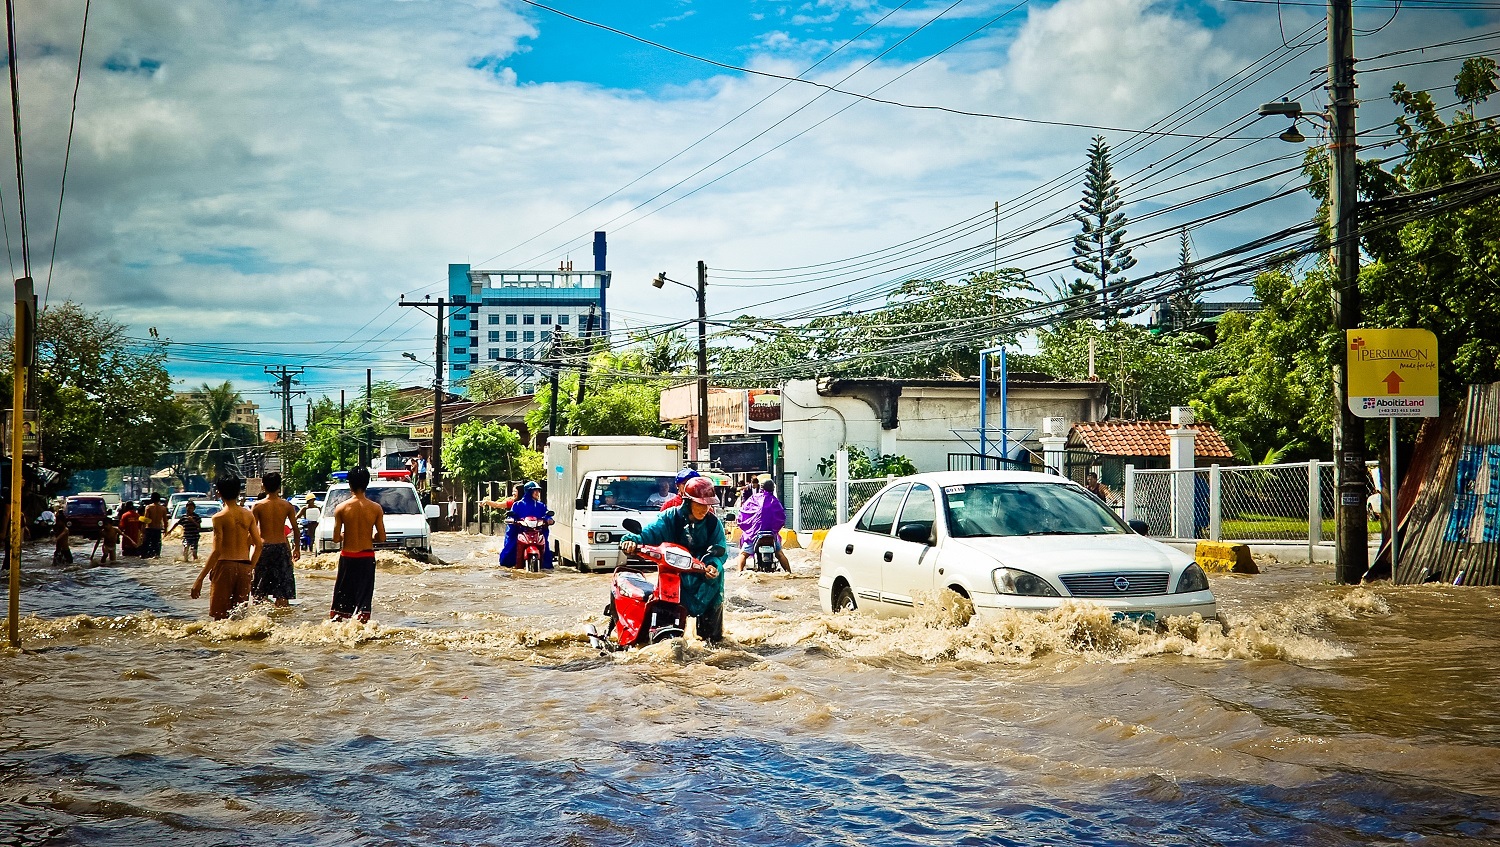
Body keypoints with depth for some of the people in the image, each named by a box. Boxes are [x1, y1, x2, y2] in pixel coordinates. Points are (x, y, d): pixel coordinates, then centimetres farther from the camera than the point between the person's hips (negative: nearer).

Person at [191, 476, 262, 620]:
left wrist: (199, 579, -11)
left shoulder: (219, 518, -9)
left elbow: (216, 551, -14)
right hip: (244, 567, 4)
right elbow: (258, 545, 4)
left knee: (220, 616, 2)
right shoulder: (248, 515, 5)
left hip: (225, 565, -4)